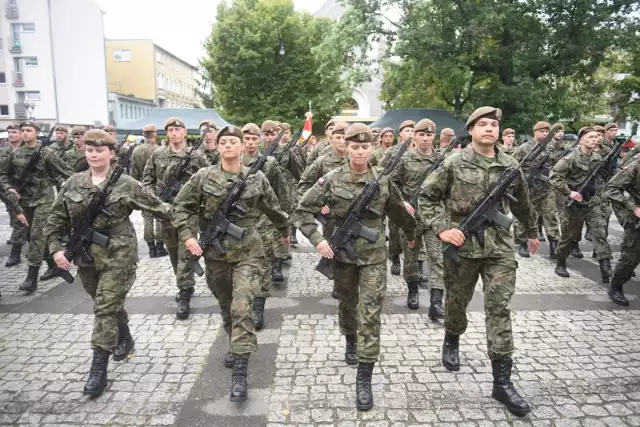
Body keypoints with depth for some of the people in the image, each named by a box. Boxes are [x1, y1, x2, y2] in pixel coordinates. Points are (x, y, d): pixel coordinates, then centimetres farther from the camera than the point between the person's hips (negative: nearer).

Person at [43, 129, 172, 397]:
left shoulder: (126, 185, -7)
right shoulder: (73, 184, 4)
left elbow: (156, 206, 1)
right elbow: (56, 219, 7)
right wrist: (56, 248, -3)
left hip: (117, 256, -5)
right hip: (86, 256, 5)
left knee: (106, 309, -6)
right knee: (108, 304, 20)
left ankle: (99, 369, 3)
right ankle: (125, 339, 45)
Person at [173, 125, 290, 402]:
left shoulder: (257, 178, -2)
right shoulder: (203, 177, -4)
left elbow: (272, 208, 12)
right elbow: (181, 206, 2)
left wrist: (285, 230, 24)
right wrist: (187, 235, -10)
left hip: (247, 251, -2)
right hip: (215, 252, 2)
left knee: (242, 307, -12)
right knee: (226, 305, 18)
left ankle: (240, 372, -7)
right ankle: (236, 346, 45)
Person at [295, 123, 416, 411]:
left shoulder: (383, 179, -3)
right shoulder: (332, 179, -9)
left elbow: (398, 211, 13)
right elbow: (303, 210, -7)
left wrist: (412, 233, 25)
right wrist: (317, 239, -18)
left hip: (374, 254, 0)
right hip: (343, 252, 0)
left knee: (370, 313, -6)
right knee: (347, 303, 20)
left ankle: (364, 379, 0)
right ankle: (350, 341, 51)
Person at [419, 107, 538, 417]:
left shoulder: (510, 166, 5)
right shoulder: (454, 163, -5)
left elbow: (522, 204, 21)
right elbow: (426, 198, -3)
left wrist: (532, 232, 31)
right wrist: (441, 229, -14)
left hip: (500, 246, 2)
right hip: (462, 245, -2)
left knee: (499, 309, -2)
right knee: (457, 301, 14)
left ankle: (502, 381, 4)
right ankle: (452, 341, 45)